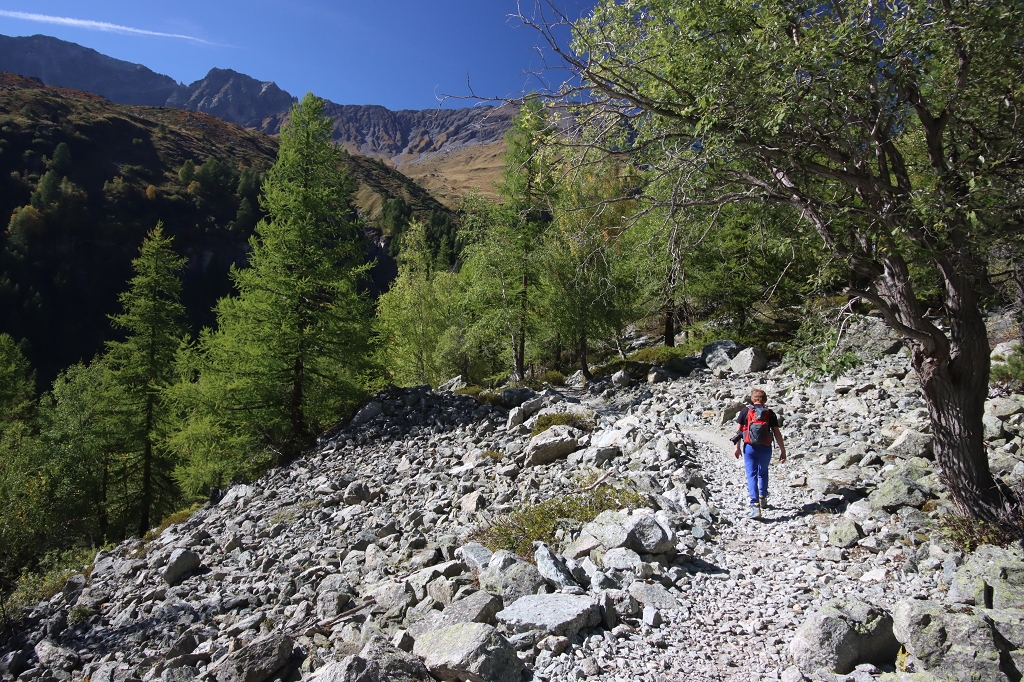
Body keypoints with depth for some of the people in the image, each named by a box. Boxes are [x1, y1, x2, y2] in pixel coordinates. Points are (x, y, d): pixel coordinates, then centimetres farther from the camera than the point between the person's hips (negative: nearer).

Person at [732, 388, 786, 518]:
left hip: (749, 448, -1)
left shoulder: (745, 411, 1)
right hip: (765, 448, 2)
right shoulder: (770, 413, 2)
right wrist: (783, 451, 6)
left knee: (752, 475, 0)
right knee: (763, 473, 25)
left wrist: (737, 448, 7)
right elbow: (777, 433, 0)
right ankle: (763, 500, 35)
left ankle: (755, 506, -10)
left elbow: (738, 431, 0)